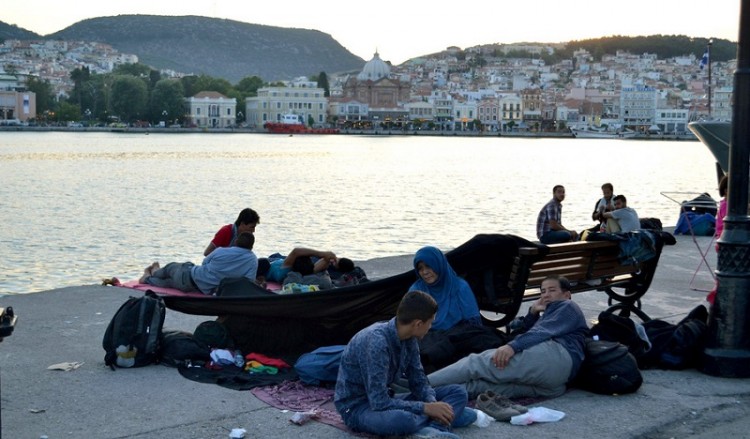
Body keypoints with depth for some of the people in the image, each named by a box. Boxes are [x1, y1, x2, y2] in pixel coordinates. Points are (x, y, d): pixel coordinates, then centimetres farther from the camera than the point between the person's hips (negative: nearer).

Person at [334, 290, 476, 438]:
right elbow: (379, 403, -31)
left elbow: (418, 381, 4)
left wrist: (433, 404, -17)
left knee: (458, 392, 1)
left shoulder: (409, 338, -3)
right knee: (403, 419, -43)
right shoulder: (376, 342, -30)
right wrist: (426, 408, -27)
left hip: (384, 399, 9)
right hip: (357, 406, -9)